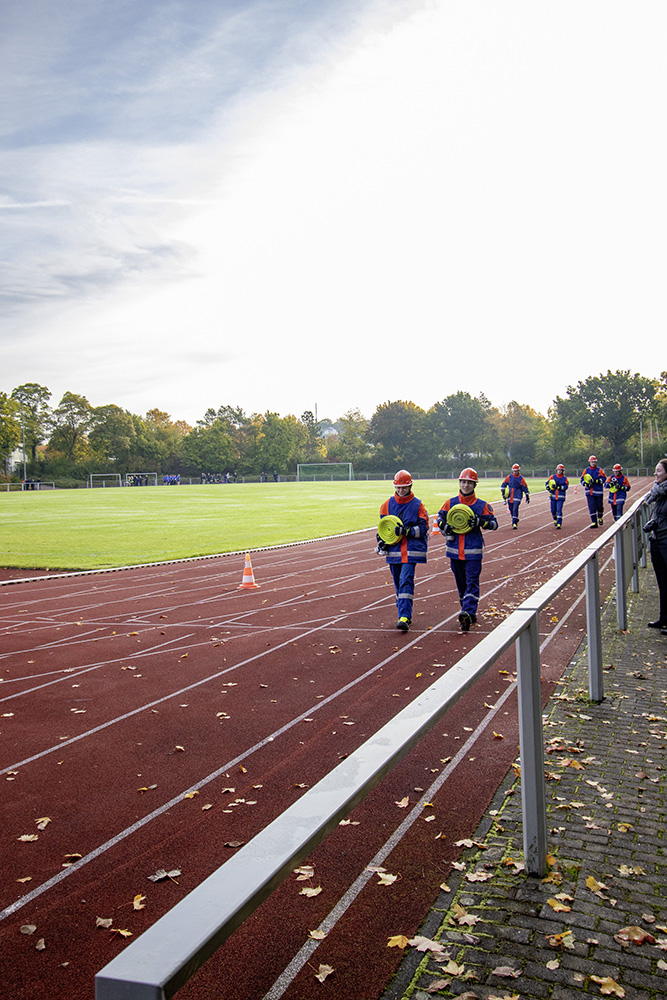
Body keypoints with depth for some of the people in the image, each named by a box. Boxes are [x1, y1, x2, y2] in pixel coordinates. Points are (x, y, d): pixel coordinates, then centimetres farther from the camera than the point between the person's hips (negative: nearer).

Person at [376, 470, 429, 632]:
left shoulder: (418, 505, 1)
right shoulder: (387, 504, 10)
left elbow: (423, 528, -3)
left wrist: (407, 531, -18)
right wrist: (381, 541, 0)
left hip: (411, 550, -4)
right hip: (393, 550, 4)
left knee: (406, 581, -16)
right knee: (398, 583, 11)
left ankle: (404, 618, -20)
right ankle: (405, 615, 25)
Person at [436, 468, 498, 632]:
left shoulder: (482, 505, 0)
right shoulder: (450, 503, 6)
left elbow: (494, 524, 2)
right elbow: (440, 518, 17)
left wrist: (481, 522, -16)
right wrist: (445, 528, -2)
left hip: (473, 550, -3)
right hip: (455, 549, 4)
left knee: (472, 582, -12)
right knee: (461, 583, 12)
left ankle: (468, 613, -22)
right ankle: (469, 613, 24)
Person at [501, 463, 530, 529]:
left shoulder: (521, 478, -1)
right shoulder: (509, 477, 5)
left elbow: (525, 488, 5)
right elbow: (503, 484, 12)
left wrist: (527, 496, 8)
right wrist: (503, 492, 4)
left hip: (517, 496, -3)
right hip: (510, 496, 3)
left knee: (515, 509, -13)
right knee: (511, 509, 9)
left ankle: (514, 523, -12)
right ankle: (515, 519, 30)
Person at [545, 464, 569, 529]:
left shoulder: (565, 478, 2)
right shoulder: (552, 477, 7)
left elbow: (565, 487, -10)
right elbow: (547, 483, 1)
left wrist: (557, 487, -21)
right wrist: (549, 489, -17)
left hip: (561, 497, -2)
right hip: (553, 496, 2)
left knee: (559, 510, -10)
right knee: (553, 510, 8)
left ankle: (559, 524, -7)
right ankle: (555, 520, 37)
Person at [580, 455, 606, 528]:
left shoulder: (599, 470, 3)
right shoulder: (586, 470, 10)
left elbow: (603, 479, -7)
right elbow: (582, 479, 8)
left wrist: (595, 481, -20)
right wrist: (586, 484, -11)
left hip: (598, 491, -1)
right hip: (589, 491, 1)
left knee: (599, 506, 7)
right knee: (591, 507, -5)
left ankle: (600, 518, 36)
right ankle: (594, 522, -4)